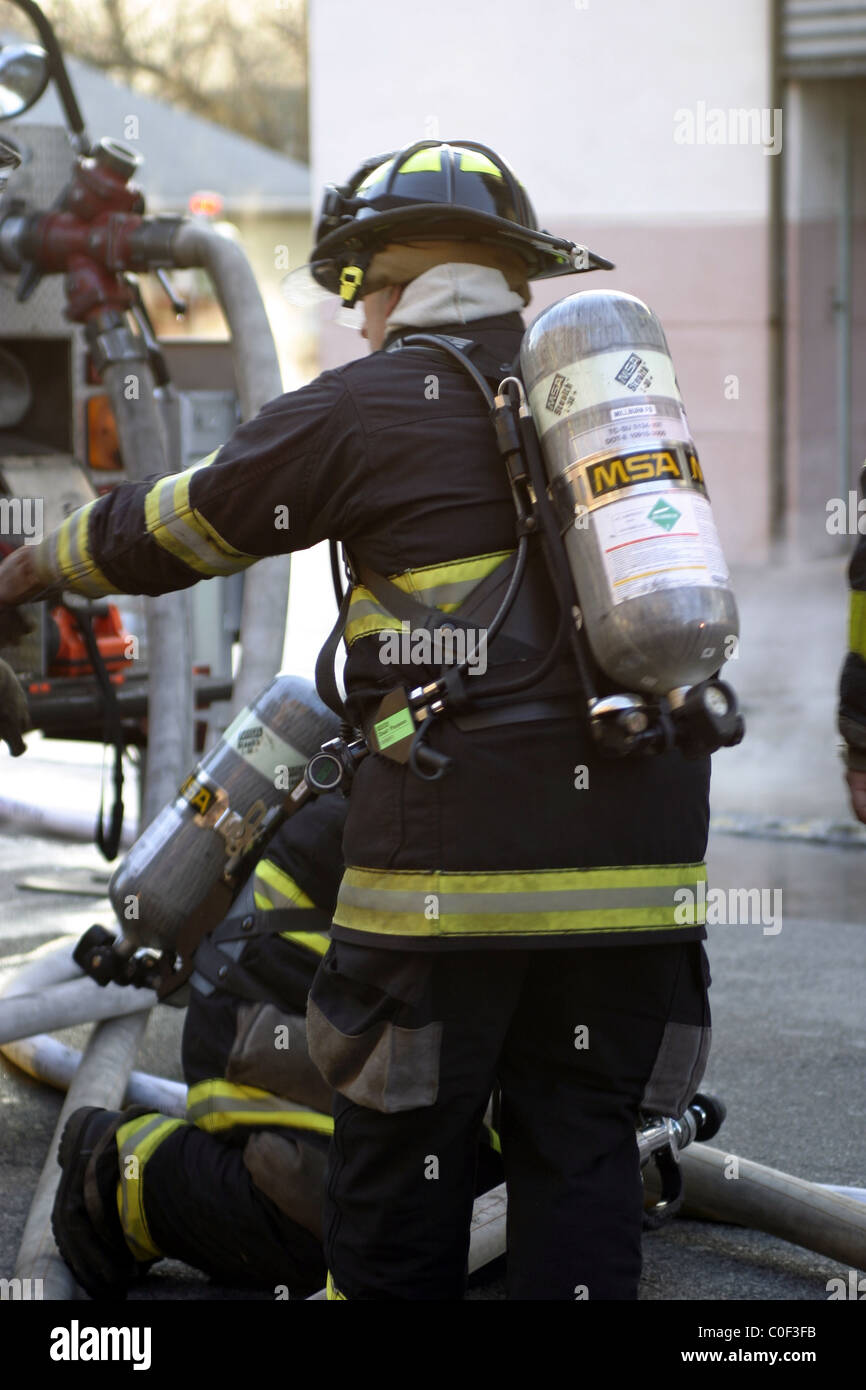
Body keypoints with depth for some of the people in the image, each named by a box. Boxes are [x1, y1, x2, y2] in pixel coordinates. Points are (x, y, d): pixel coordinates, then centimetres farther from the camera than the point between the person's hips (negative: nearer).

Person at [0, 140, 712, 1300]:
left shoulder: (370, 408, 0)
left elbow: (174, 528, 10)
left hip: (458, 843, -5)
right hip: (639, 846, 5)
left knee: (401, 1141, 6)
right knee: (583, 1141, 10)